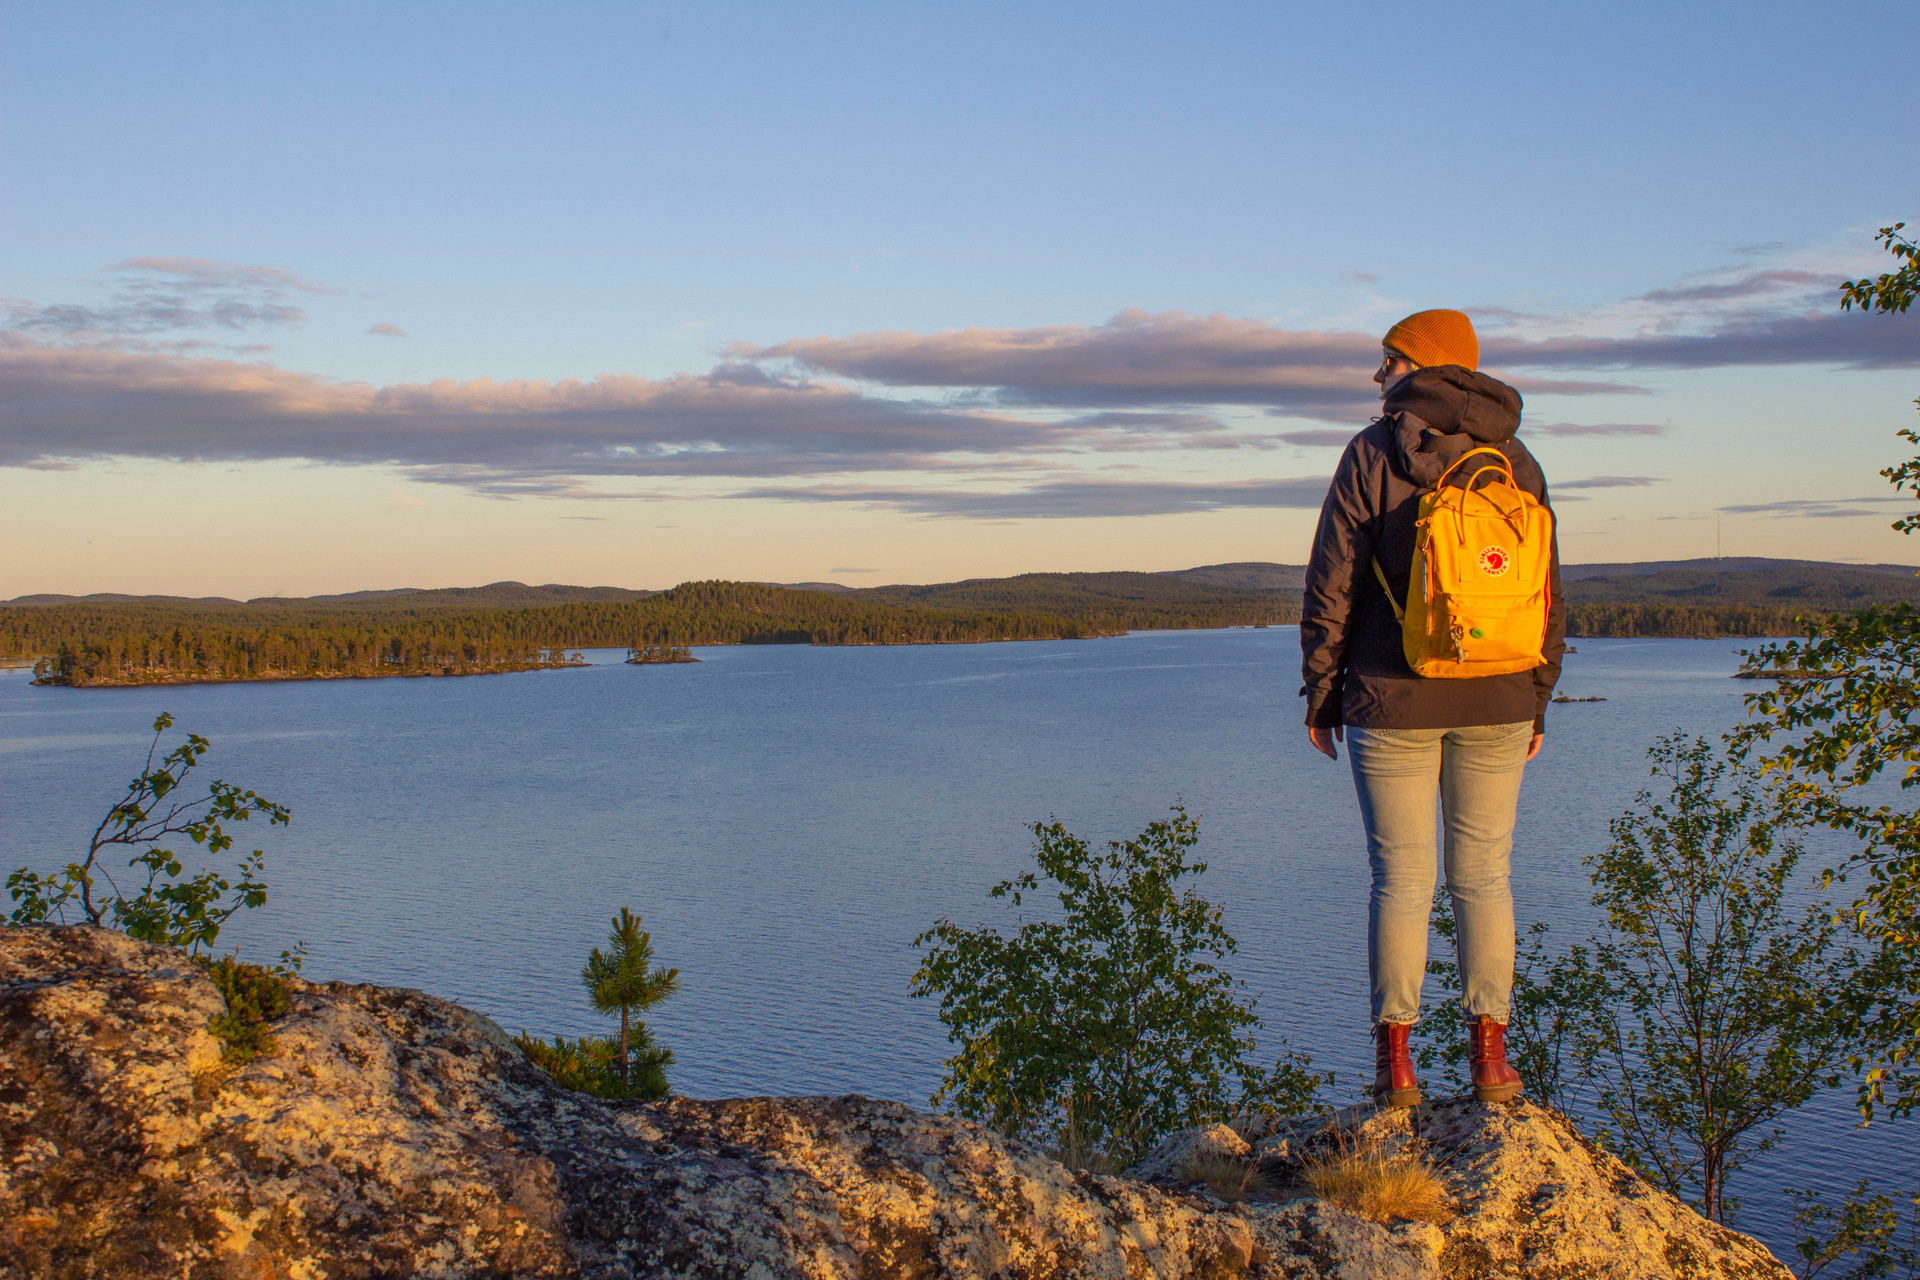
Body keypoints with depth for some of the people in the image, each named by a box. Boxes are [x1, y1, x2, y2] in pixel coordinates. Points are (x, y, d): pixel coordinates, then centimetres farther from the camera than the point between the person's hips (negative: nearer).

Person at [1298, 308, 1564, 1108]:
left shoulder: (1373, 455, -5)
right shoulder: (1516, 461, 6)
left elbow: (1332, 588, -6)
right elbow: (1549, 596, 8)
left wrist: (1319, 696, 2)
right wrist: (1538, 702, 15)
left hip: (1394, 702, -3)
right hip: (1497, 708, 3)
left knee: (1400, 880, 3)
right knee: (1484, 877, 9)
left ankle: (1395, 1063, 5)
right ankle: (1490, 1057, 11)